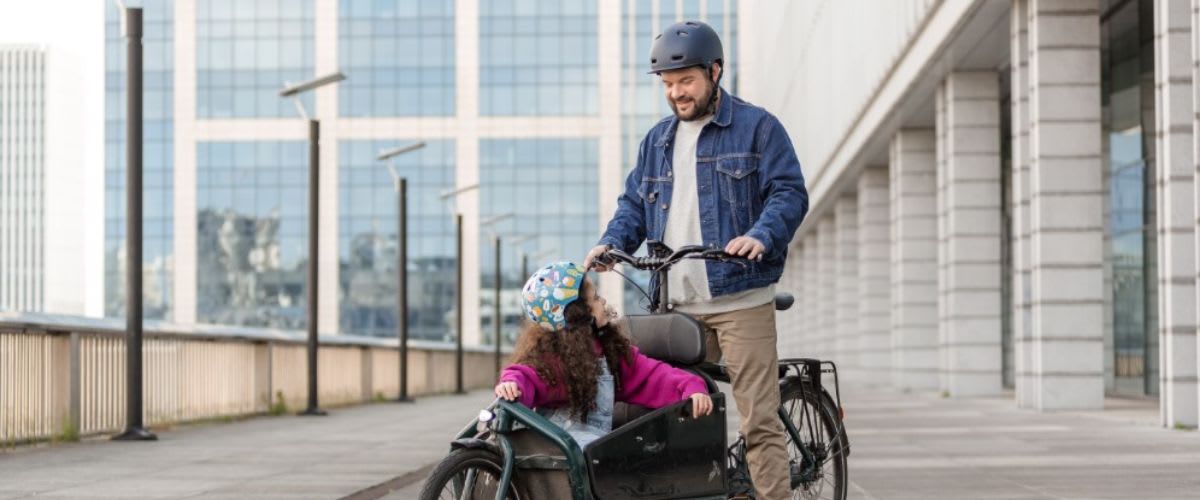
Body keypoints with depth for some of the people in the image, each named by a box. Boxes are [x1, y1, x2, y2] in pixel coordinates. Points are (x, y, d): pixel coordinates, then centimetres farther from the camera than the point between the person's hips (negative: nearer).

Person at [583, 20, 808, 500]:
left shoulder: (757, 127, 2)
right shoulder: (658, 140, 19)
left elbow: (789, 193, -5)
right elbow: (634, 204, 19)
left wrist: (761, 235, -24)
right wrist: (610, 243, -1)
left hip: (741, 299, -5)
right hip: (676, 306, 6)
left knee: (759, 420, -9)